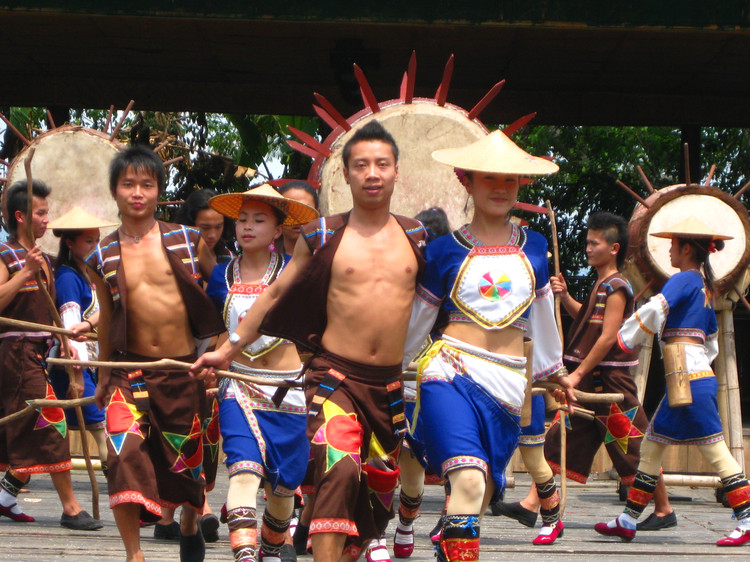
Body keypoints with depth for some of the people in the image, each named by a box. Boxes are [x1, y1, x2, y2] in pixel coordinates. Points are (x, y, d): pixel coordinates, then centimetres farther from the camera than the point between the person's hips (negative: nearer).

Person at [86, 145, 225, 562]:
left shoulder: (188, 242, -2)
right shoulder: (103, 258, 1)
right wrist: (104, 375, 20)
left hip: (184, 369, 0)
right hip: (131, 370, 0)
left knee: (187, 460, 12)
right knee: (124, 453, -19)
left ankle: (190, 528, 42)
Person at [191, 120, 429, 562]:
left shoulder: (416, 237, 6)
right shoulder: (324, 236, 1)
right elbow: (277, 293, 9)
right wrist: (229, 348, 10)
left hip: (393, 384, 4)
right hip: (336, 377, -4)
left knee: (380, 485, 11)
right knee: (339, 471, -23)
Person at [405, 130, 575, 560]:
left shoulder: (533, 247, 12)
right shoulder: (445, 251, 4)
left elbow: (543, 315, 25)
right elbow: (418, 319, 15)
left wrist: (554, 370, 34)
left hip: (508, 386, 4)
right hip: (452, 375, -3)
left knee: (478, 491, 6)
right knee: (468, 480, -23)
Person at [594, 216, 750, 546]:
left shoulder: (684, 280, -7)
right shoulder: (705, 288, 20)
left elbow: (654, 311, -20)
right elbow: (712, 342, 25)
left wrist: (624, 340, -7)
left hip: (690, 382, -10)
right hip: (684, 383, 10)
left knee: (715, 451, -8)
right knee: (651, 447, 11)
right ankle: (628, 522, 14)